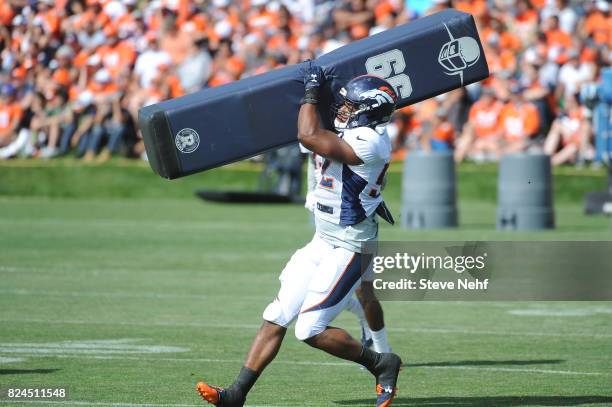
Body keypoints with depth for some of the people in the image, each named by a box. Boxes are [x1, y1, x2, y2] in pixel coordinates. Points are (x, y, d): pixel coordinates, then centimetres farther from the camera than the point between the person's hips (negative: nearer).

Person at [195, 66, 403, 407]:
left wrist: (312, 91, -15)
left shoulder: (370, 142, -21)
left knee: (310, 330, -10)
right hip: (323, 243, 10)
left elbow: (309, 136, -28)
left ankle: (381, 365, 9)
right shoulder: (356, 136, 8)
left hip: (347, 251, -10)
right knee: (276, 319, 5)